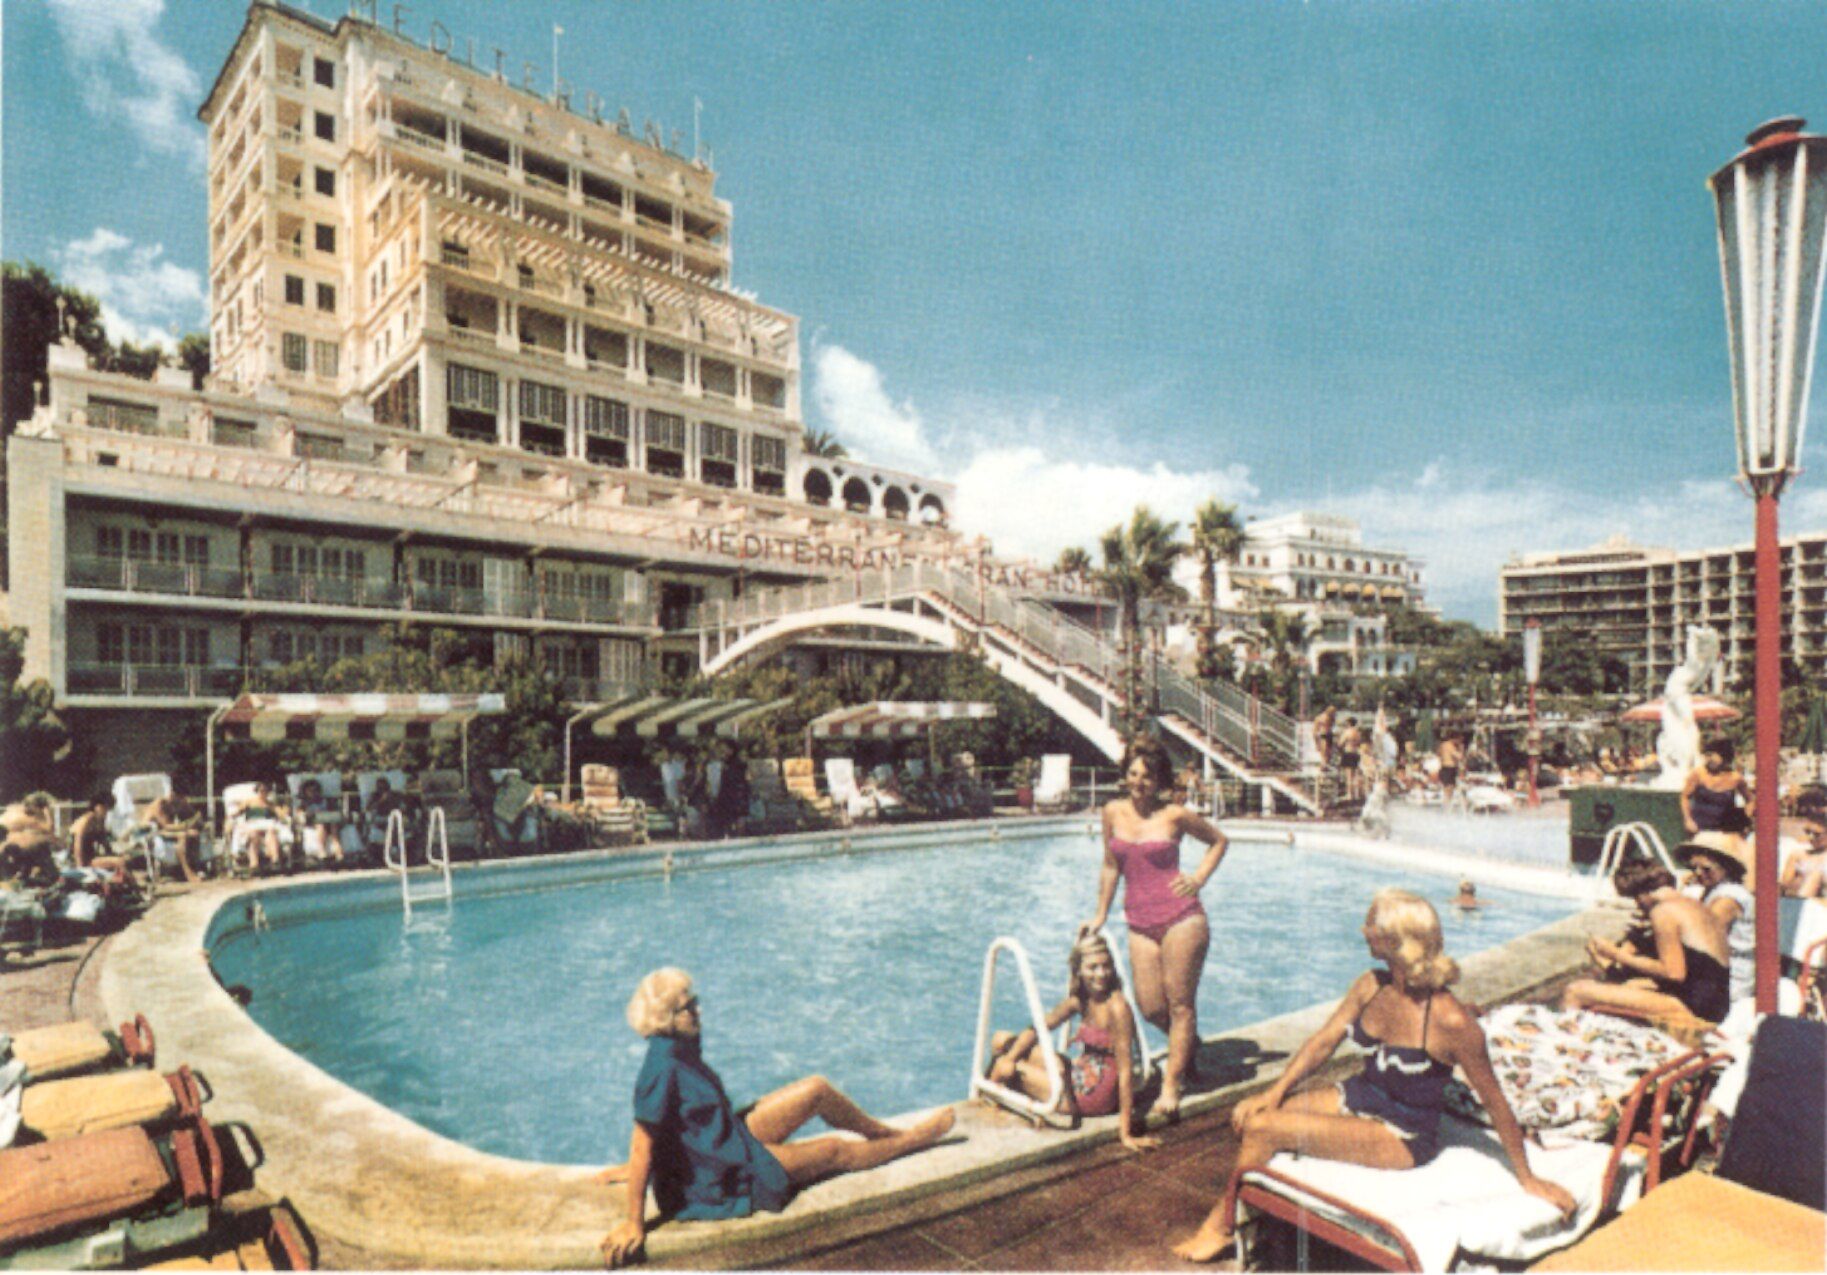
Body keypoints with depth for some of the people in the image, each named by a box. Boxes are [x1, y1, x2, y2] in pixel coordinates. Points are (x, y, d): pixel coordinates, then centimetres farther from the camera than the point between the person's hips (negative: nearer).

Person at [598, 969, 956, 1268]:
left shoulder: (679, 1048, -2)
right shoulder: (662, 1070, -31)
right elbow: (643, 1146, -29)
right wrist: (634, 1225, -25)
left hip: (731, 1140, 9)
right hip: (717, 1183, -8)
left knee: (817, 1089, 6)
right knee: (836, 1152, 5)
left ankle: (887, 1133, 31)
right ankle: (911, 1140, 31)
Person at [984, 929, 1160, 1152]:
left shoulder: (1116, 1006, -25)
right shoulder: (1080, 1000, -1)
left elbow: (1126, 1070, -26)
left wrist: (1126, 1132, -27)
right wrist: (1008, 1058, -9)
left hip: (1093, 1097, -7)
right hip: (1079, 1075, 7)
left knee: (1005, 1068, -2)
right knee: (1003, 1040, 8)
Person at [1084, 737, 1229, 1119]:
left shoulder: (1174, 815, -4)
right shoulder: (1113, 812, 6)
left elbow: (1219, 840, 12)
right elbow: (1111, 866, 16)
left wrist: (1198, 879, -1)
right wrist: (1100, 915, 17)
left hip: (1181, 918, -4)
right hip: (1139, 923, 4)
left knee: (1179, 1003, 1)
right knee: (1150, 1007, 3)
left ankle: (1171, 1083, 13)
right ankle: (1189, 1043, 34)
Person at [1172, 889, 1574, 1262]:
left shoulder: (1451, 1021, -25)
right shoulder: (1371, 986, -4)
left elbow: (1494, 1102, -13)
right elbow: (1323, 1042, 3)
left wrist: (1527, 1179, -5)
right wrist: (1275, 1092, -5)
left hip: (1404, 1136, -7)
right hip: (1359, 1096, 7)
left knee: (1265, 1130, -19)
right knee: (1252, 1118, -13)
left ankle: (1221, 1226, 3)